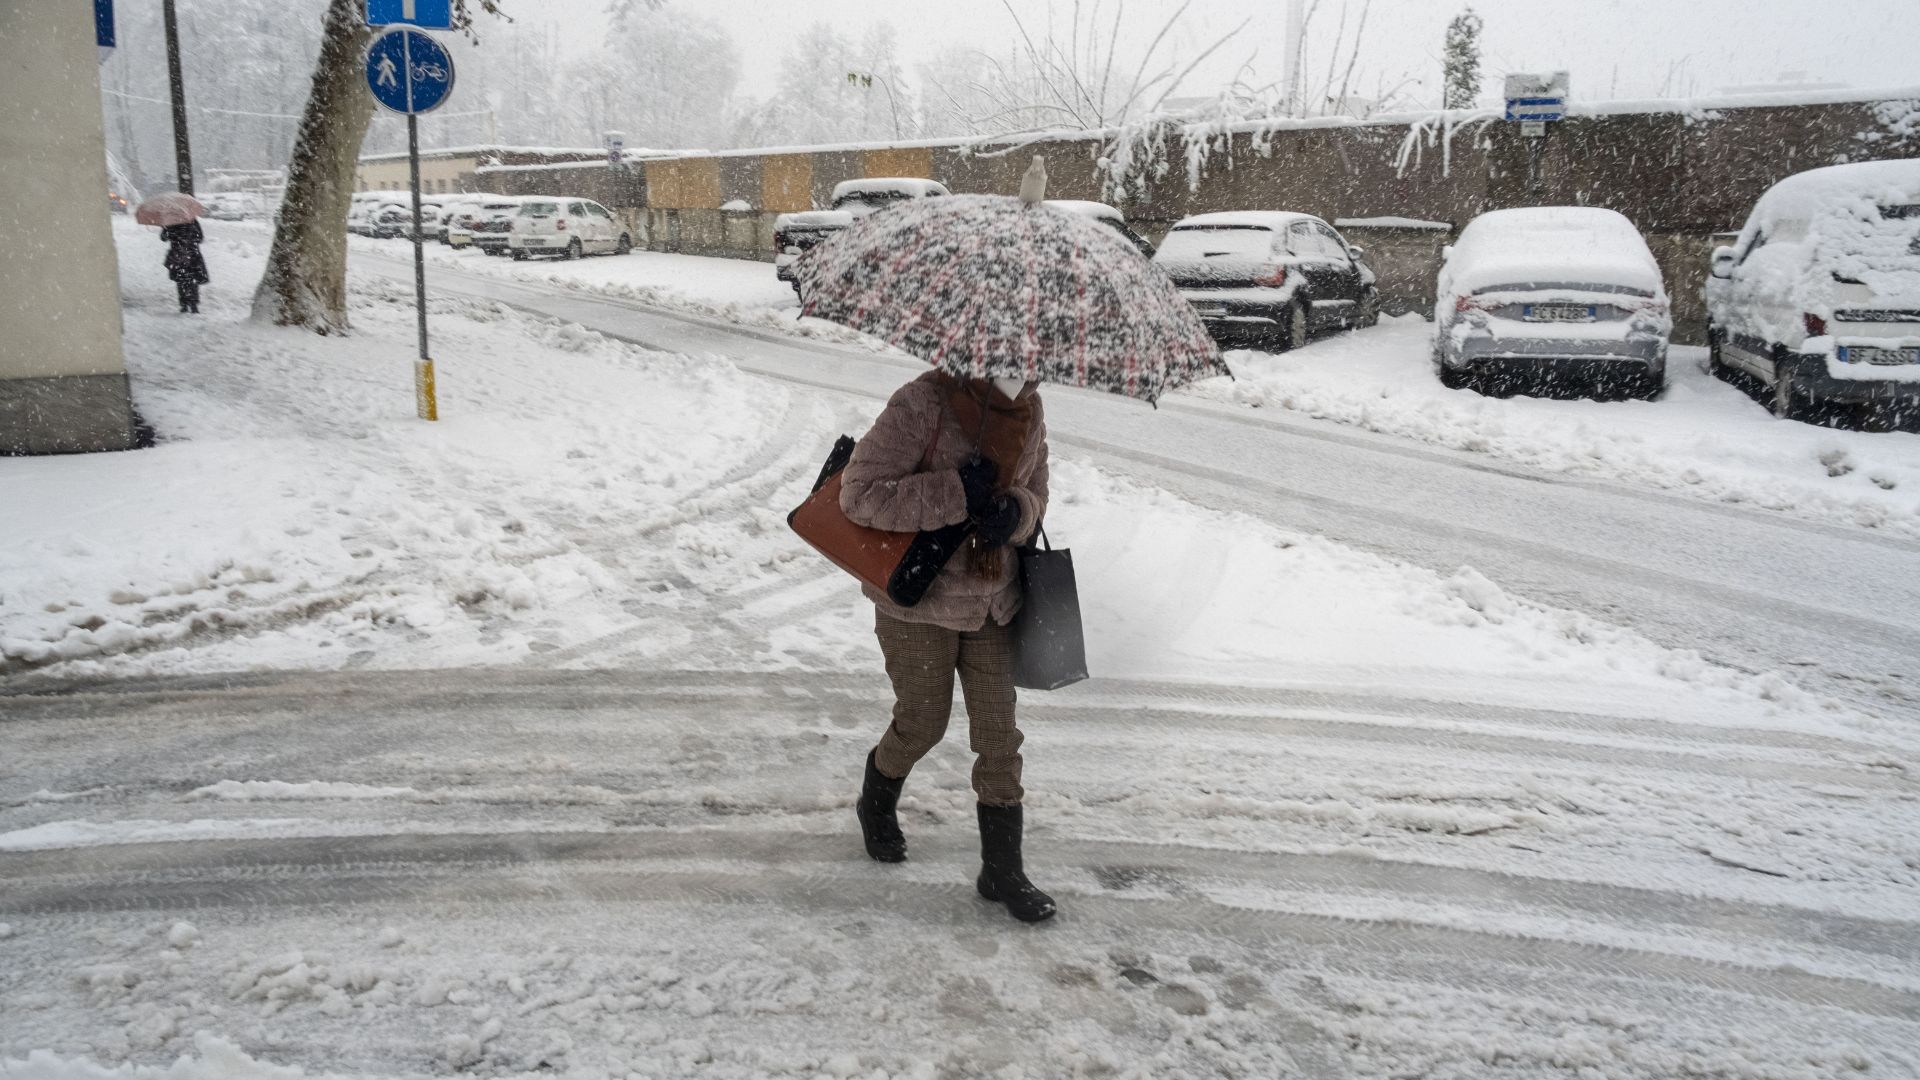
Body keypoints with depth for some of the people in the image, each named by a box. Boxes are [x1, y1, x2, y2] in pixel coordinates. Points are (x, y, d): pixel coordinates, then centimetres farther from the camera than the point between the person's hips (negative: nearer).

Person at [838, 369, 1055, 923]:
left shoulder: (1029, 409, -2)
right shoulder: (921, 406, -23)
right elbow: (859, 495, -25)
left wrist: (1015, 512, -15)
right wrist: (955, 493, -30)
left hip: (991, 601, 5)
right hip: (918, 601, -5)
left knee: (999, 734, 7)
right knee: (923, 722, 10)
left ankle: (1002, 868, 21)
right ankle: (876, 804, 44)